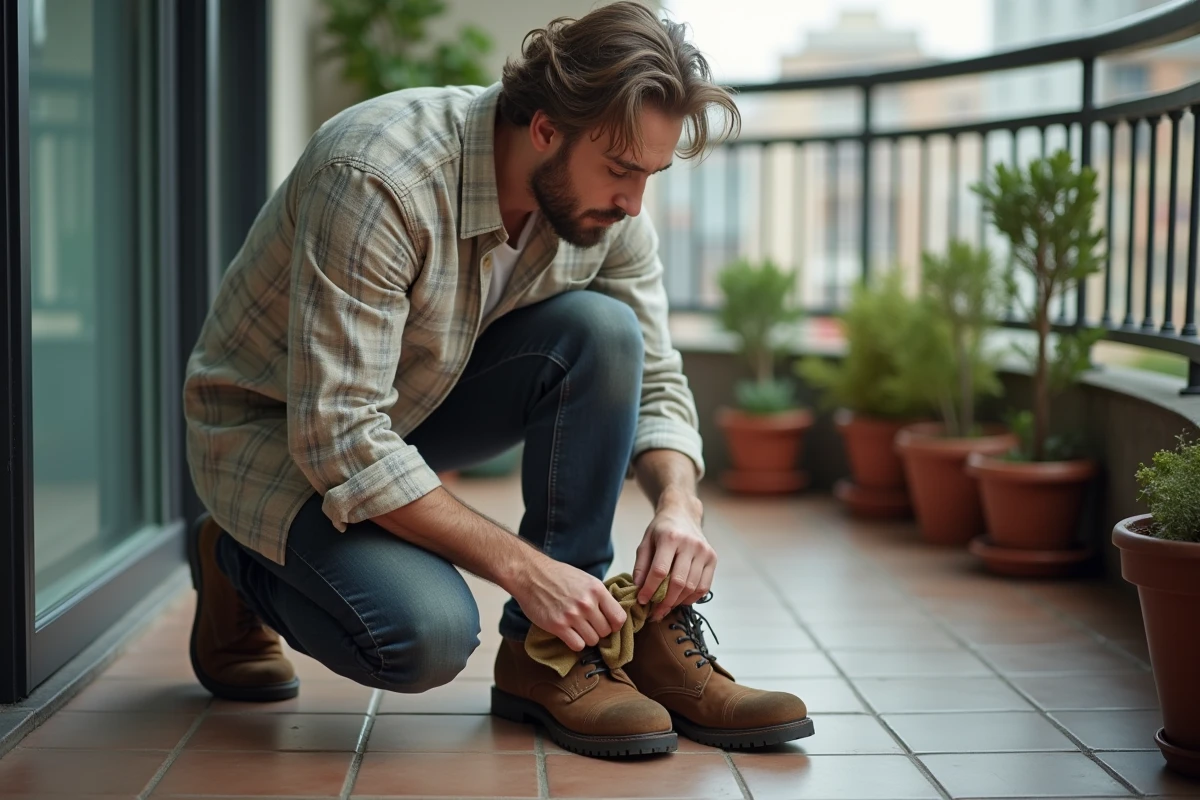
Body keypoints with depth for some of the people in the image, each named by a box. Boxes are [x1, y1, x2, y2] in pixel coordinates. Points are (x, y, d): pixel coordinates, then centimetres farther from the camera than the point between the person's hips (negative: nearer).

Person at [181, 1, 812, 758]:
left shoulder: (607, 206, -13)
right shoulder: (378, 179, -34)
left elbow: (655, 382, -3)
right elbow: (340, 439, -35)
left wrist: (679, 503, -25)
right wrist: (522, 565, -35)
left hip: (424, 400, 6)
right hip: (274, 429, -6)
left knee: (601, 331, -20)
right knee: (427, 632, -30)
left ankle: (552, 653, -13)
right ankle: (243, 567, 3)